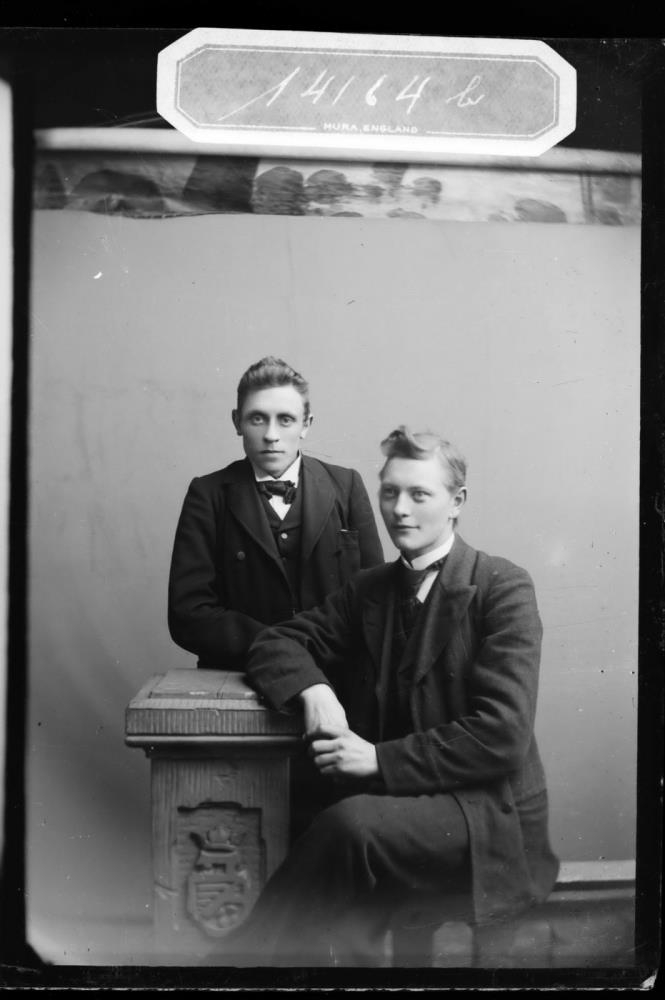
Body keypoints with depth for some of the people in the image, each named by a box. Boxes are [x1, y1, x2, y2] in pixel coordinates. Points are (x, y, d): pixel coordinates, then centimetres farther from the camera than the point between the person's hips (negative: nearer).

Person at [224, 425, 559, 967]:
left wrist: (381, 759, -17)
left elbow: (503, 735, -14)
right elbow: (275, 643, 12)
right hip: (393, 803, 4)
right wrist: (312, 688, -11)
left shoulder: (504, 587, -6)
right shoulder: (370, 590, 11)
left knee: (352, 823, -31)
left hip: (489, 814, -3)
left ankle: (251, 951, -19)